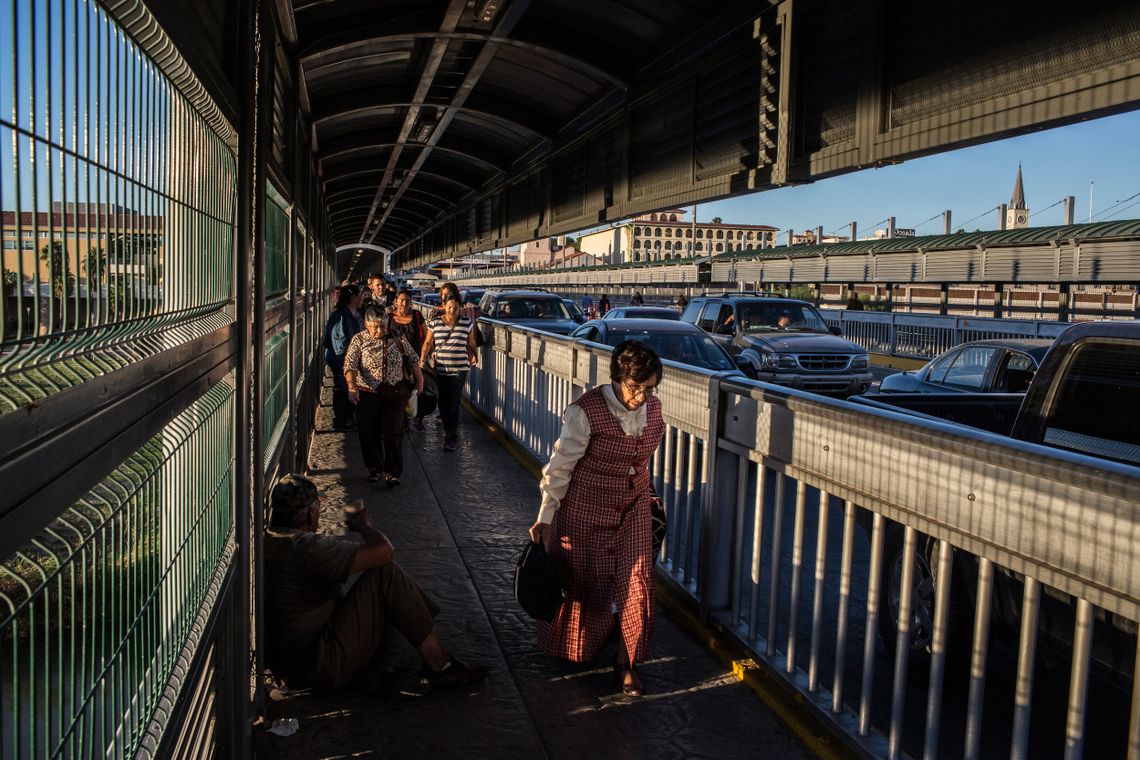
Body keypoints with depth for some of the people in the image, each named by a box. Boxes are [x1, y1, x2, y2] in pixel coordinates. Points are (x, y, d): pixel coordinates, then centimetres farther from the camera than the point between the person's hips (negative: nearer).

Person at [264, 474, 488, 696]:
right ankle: (440, 665, -5)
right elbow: (385, 550, -19)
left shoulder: (264, 543, 6)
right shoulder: (307, 548, -21)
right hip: (322, 668, -10)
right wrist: (364, 525, 1)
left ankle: (364, 671, 13)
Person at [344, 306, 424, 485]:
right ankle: (374, 468, 25)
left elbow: (413, 360, 12)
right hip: (368, 394, 0)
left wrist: (419, 381, 9)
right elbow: (350, 365, -13)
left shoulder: (397, 338, 3)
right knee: (369, 432, 6)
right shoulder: (358, 340, -2)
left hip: (395, 393, 0)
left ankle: (392, 472, 2)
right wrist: (352, 387, -27)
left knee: (393, 432, -3)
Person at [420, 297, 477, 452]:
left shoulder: (466, 323, 3)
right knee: (443, 403, 6)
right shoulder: (435, 323, 4)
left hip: (459, 369, -2)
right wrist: (422, 359, -1)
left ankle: (451, 438, 1)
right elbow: (428, 343, 8)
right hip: (439, 369, 2)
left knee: (453, 404, -6)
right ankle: (451, 433, 22)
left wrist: (474, 356, 5)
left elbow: (471, 344, 14)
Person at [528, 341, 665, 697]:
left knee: (636, 583, 0)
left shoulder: (653, 408, -6)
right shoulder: (586, 412, -23)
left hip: (634, 507, 4)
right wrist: (546, 517, -12)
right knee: (584, 581, 11)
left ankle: (626, 662, 16)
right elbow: (560, 466, -16)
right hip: (587, 508, -4)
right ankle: (577, 648, 38)